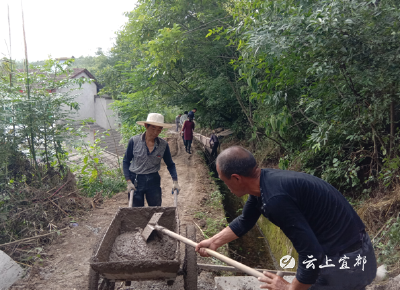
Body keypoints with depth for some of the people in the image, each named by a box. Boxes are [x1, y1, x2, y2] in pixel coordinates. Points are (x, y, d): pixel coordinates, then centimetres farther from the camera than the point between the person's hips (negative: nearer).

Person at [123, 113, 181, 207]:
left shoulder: (163, 145, -4)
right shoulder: (134, 141, -8)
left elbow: (170, 164, 7)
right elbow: (126, 161, 1)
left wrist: (175, 182, -5)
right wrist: (129, 182, -7)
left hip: (153, 181, 1)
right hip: (135, 181, -1)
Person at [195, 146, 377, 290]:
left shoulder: (275, 198, -31)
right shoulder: (263, 181, -1)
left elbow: (311, 254, -29)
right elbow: (245, 222, 16)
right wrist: (214, 242, 20)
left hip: (342, 262, -9)